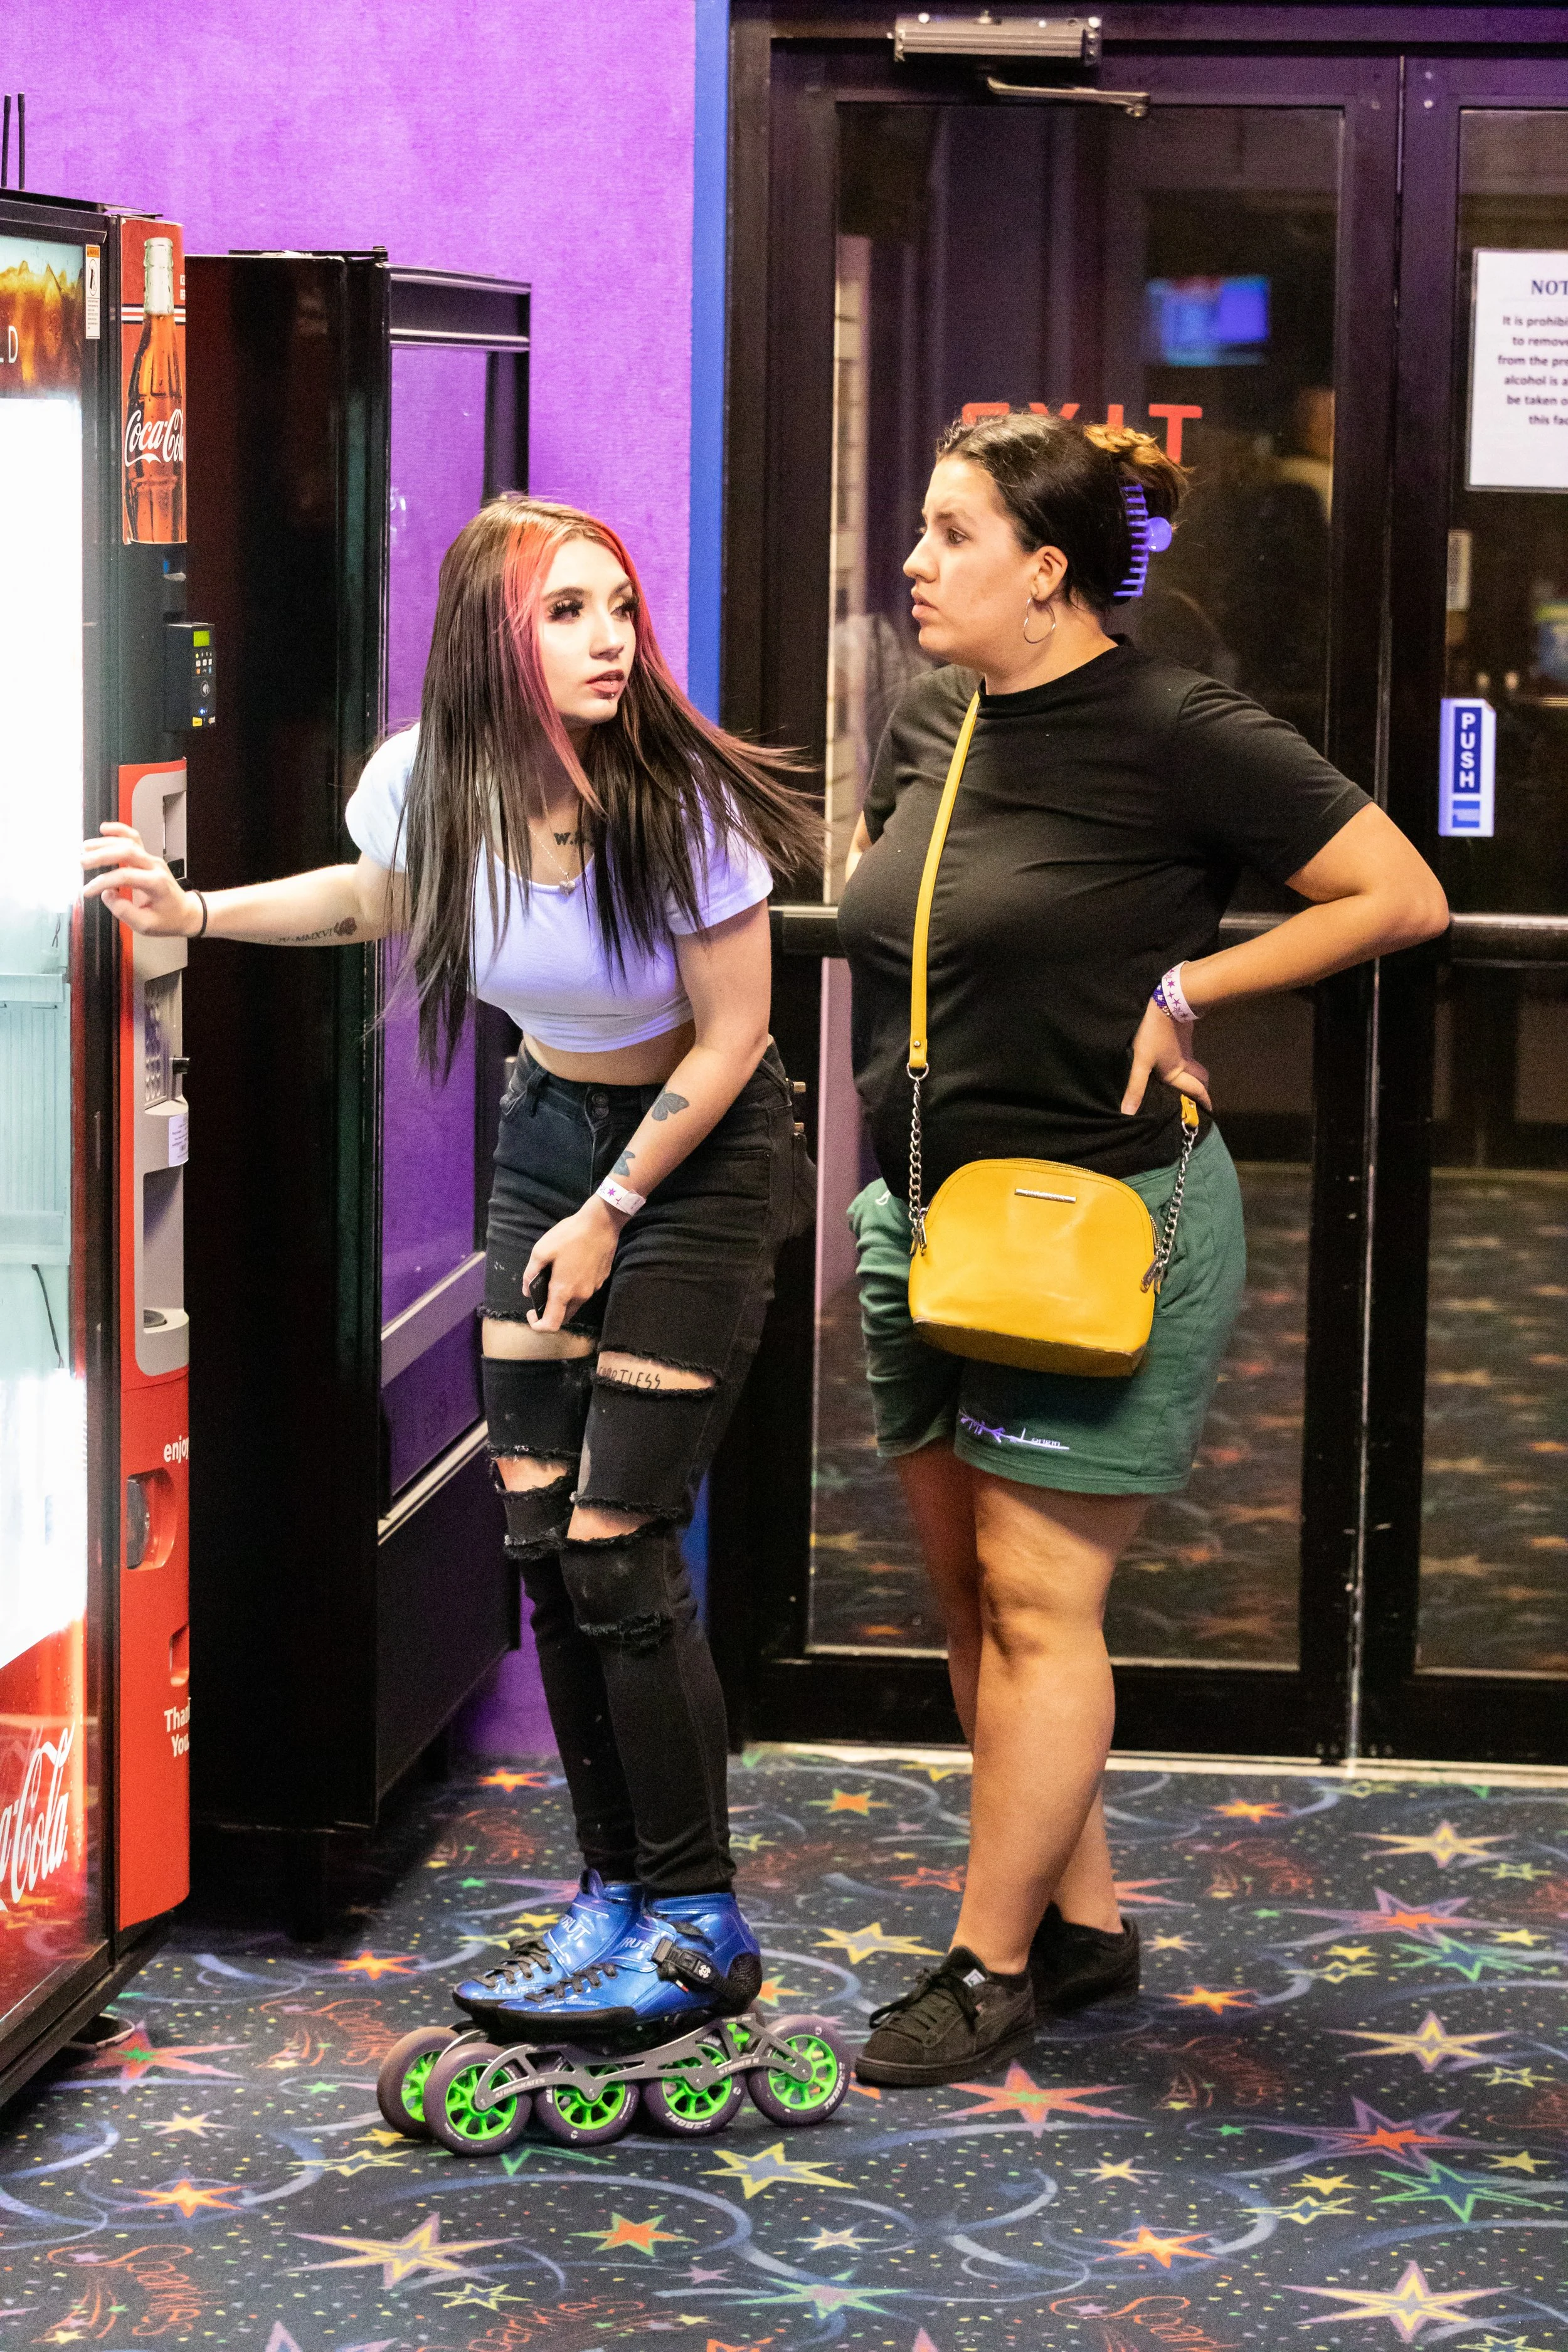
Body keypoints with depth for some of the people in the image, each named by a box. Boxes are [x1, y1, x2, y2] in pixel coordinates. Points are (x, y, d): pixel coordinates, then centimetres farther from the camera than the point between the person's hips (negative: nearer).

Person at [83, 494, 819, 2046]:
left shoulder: (681, 805, -25)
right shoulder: (433, 786, -12)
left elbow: (729, 1039, -14)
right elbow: (375, 895, 14)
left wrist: (613, 1213, -10)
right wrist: (196, 910, 2)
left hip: (697, 1156, -5)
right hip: (551, 1135, 5)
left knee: (616, 1547, -9)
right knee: (536, 1532, 2)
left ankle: (697, 1927, 3)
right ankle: (614, 1893, 16)